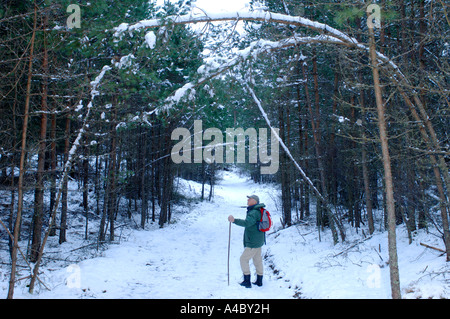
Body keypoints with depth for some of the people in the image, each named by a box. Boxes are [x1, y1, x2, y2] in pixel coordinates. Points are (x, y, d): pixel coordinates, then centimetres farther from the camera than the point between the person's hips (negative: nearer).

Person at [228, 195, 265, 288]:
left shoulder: (254, 213, -22)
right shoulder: (259, 211, 11)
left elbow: (246, 223, -39)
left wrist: (234, 220, -49)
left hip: (253, 243, -10)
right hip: (258, 241, 10)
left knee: (243, 259, -3)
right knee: (257, 260, 16)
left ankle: (247, 282, 0)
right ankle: (259, 281, 25)